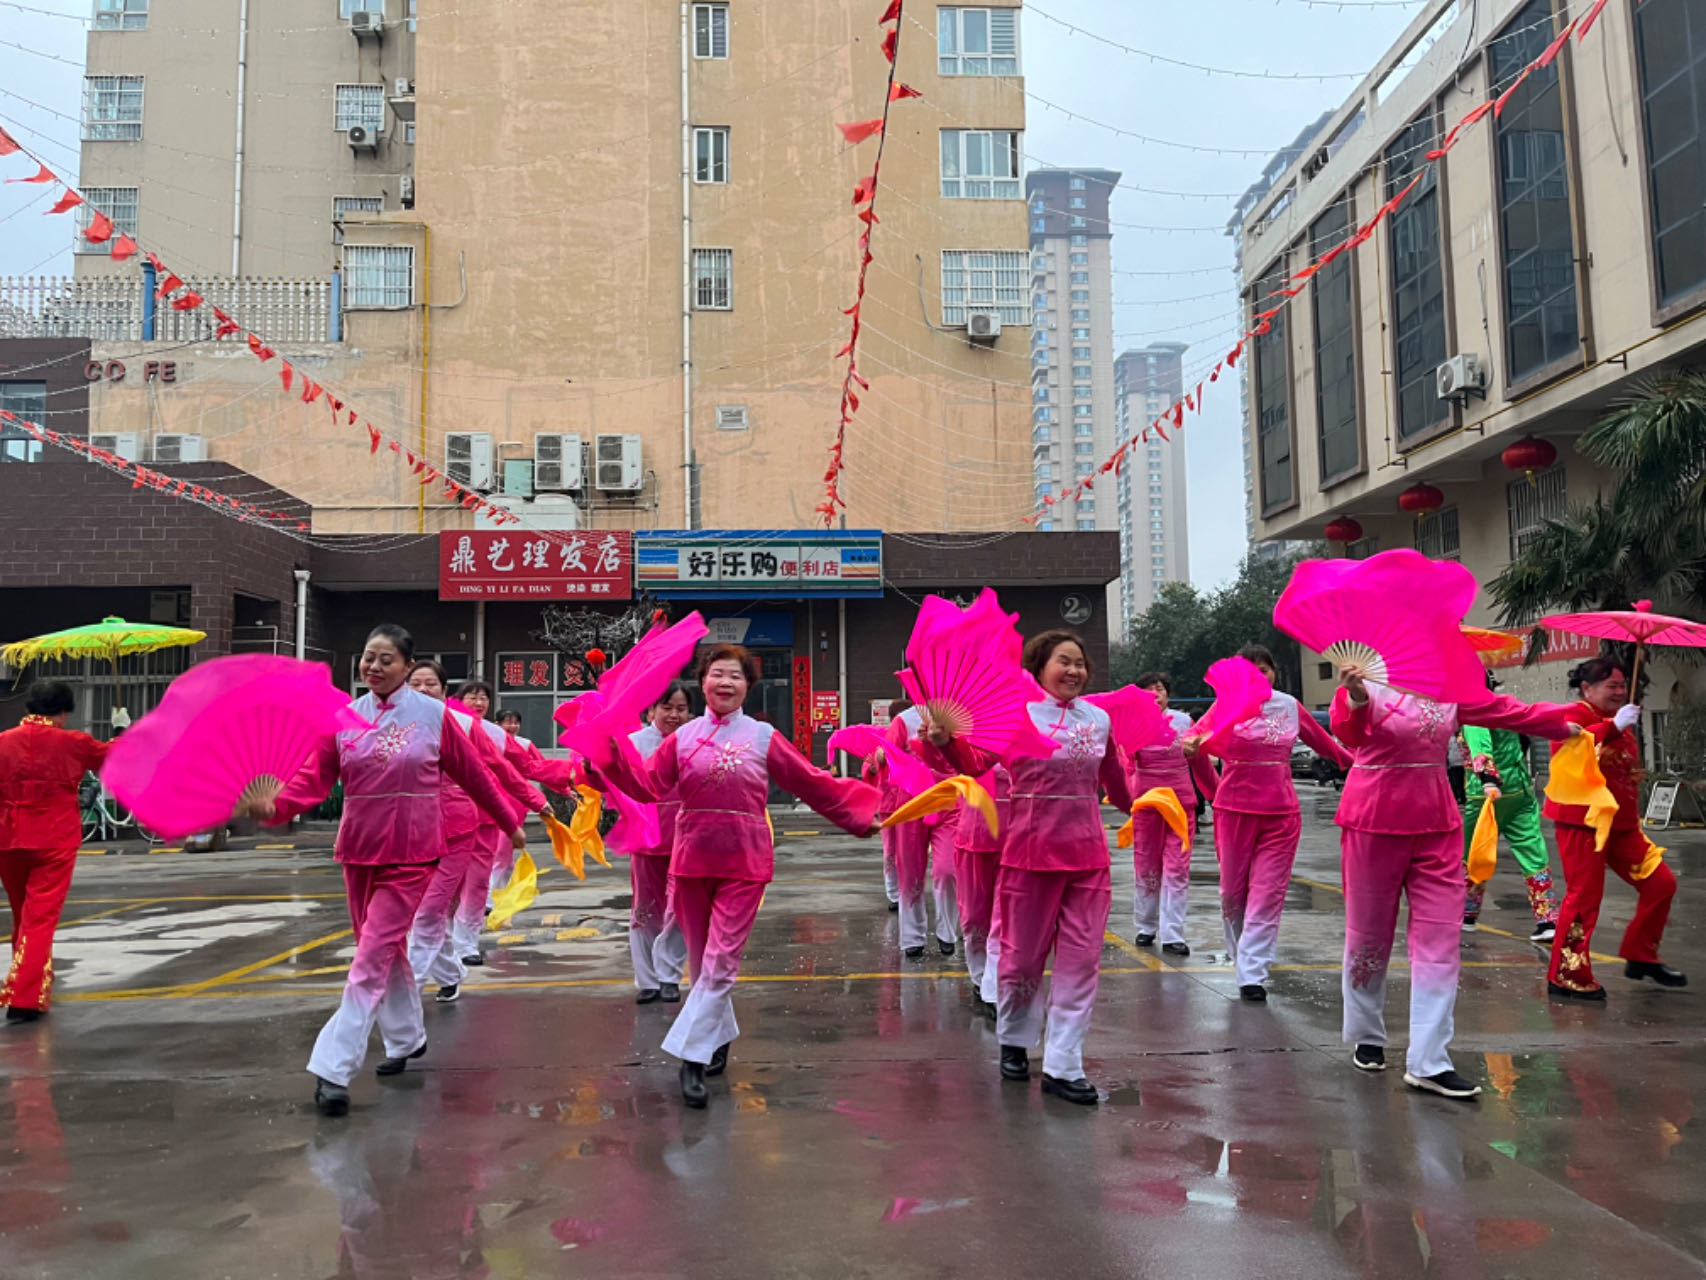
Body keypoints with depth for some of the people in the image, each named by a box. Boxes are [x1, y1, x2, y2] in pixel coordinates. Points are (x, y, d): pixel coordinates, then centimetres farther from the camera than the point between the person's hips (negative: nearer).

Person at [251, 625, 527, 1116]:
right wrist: (276, 807, -26)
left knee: (372, 960, -9)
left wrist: (509, 823, 9)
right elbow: (314, 777, -6)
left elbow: (474, 775, 2)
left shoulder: (433, 716, -5)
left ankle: (334, 1070, -5)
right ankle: (407, 1037, 38)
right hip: (358, 852, 4)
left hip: (411, 855, -4)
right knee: (386, 951, 18)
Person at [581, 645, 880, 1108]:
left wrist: (861, 812, 2)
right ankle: (720, 1037, 31)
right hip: (692, 860, 3)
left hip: (744, 863, -2)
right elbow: (648, 784, -2)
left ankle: (692, 1058, -3)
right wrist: (613, 747, -11)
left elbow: (814, 784, 4)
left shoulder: (764, 737, 0)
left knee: (720, 964, -7)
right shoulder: (684, 737, 5)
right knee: (702, 962, 13)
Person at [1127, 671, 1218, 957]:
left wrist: (1217, 791, 18)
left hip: (1182, 802, 1)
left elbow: (1200, 761, 13)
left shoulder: (1183, 721, 4)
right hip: (1146, 802, -1)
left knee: (1177, 868, -3)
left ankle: (1172, 936, -1)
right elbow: (1126, 763, -11)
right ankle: (1145, 928, 25)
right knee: (1147, 867, 9)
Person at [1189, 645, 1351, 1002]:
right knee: (1233, 890, 8)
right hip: (1235, 811, -2)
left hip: (1282, 812, 2)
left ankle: (1252, 974, -1)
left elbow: (1320, 739, 21)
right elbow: (1202, 733, -21)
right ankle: (1242, 957, 29)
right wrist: (1192, 743, -43)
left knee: (1268, 894, -3)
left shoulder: (1289, 705, 7)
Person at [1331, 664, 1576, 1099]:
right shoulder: (1369, 683, -12)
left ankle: (1428, 1063, 2)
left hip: (1436, 825, 5)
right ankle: (1366, 1038, 28)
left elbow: (1508, 711, 22)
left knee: (1440, 940, -2)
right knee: (1369, 935, 7)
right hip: (1374, 822, -5)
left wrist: (1563, 724, 30)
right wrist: (1354, 700, -54)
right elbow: (1348, 734, -33)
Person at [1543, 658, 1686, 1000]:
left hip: (1621, 824, 9)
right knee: (1584, 895, -8)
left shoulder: (1619, 725, 20)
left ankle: (1640, 956, 22)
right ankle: (1565, 977, 1)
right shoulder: (1575, 715, -9)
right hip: (1582, 822, -9)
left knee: (1661, 883, 7)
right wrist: (1614, 726, -32)